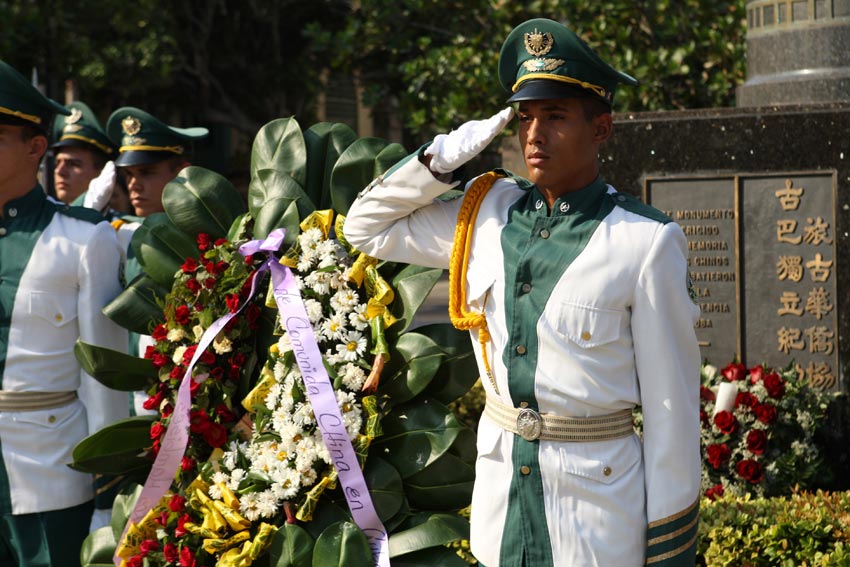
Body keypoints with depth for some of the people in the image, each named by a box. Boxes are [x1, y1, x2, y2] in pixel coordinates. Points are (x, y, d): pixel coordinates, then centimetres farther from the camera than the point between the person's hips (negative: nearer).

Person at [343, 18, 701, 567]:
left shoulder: (646, 243, -12)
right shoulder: (488, 214, 3)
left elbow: (671, 401, -10)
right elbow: (368, 228, 15)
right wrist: (440, 160, 0)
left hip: (597, 488, -4)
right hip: (499, 480, 4)